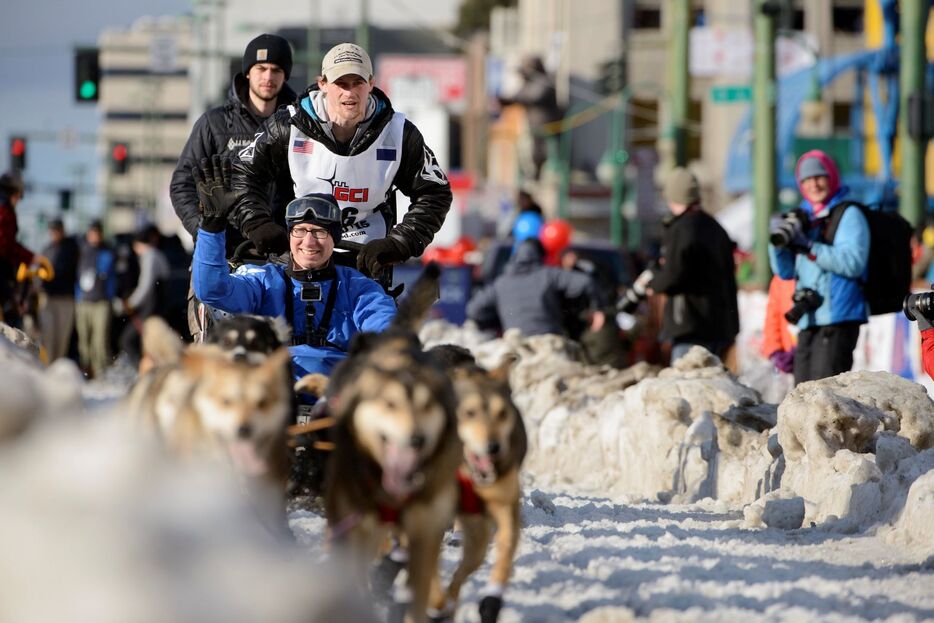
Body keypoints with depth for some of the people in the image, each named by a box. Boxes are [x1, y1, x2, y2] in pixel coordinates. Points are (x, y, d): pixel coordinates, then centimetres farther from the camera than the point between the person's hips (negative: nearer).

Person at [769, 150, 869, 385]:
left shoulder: (849, 214, -2)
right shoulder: (803, 218, 18)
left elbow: (853, 262, -17)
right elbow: (786, 271, 16)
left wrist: (809, 247, -21)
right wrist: (778, 241, -3)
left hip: (838, 319, -8)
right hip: (809, 322, 8)